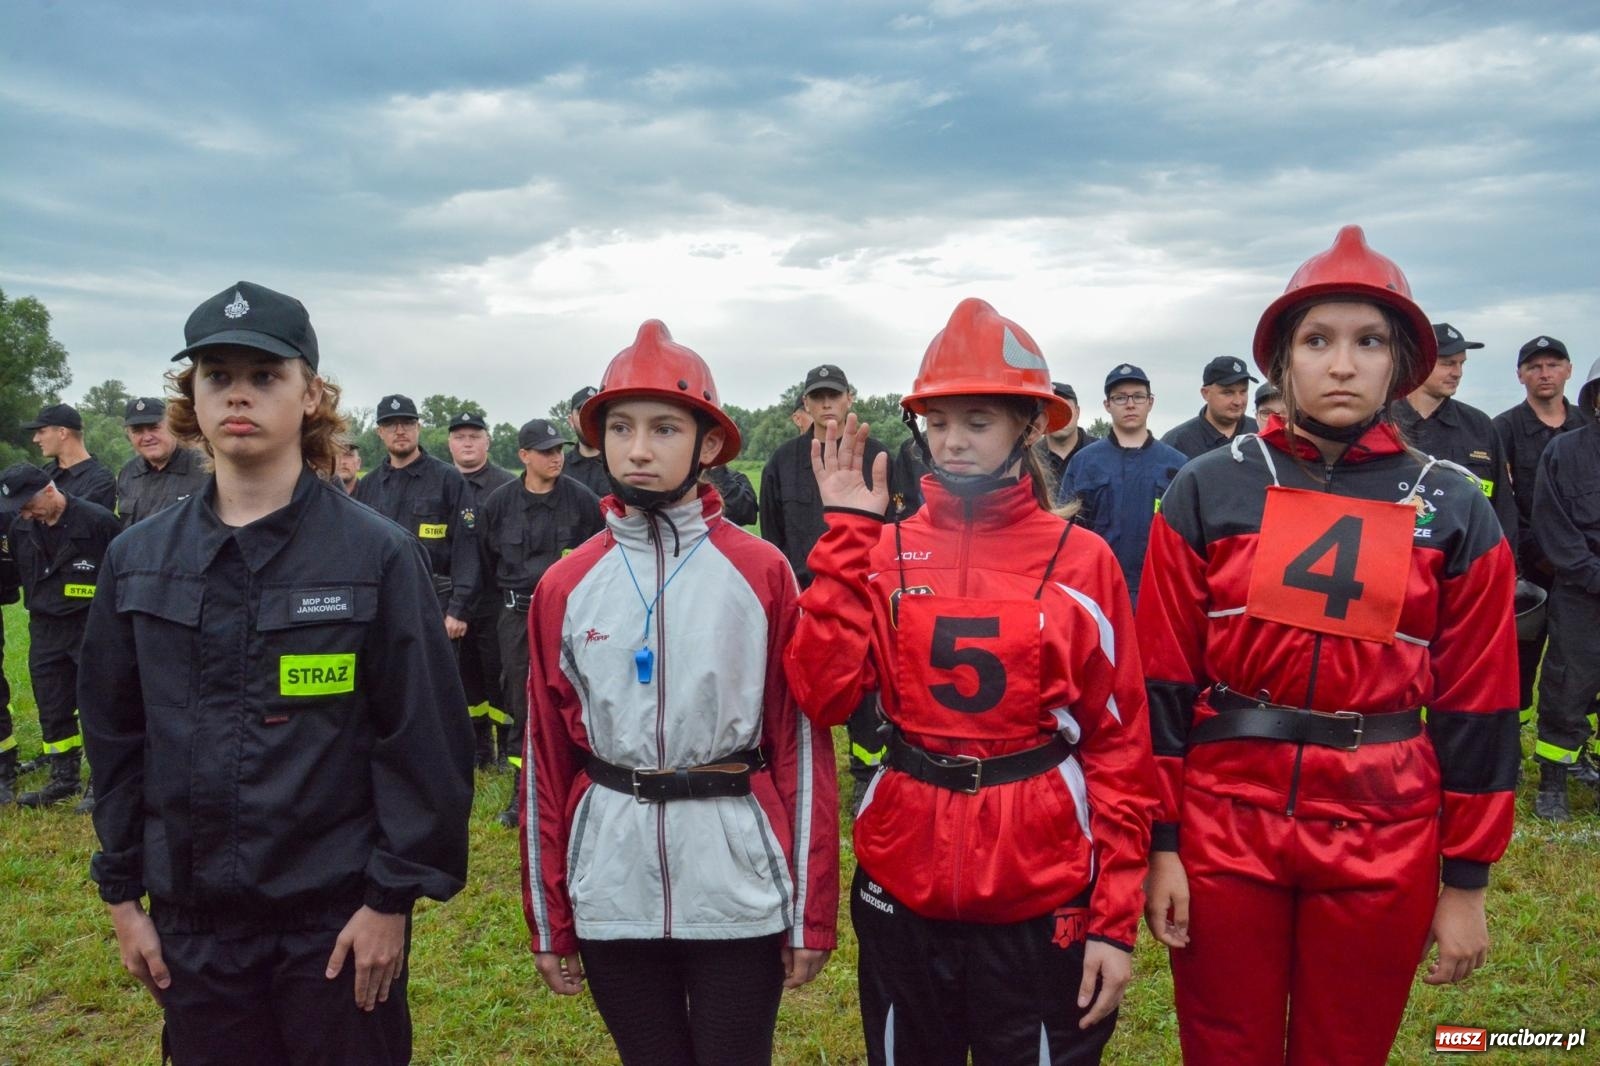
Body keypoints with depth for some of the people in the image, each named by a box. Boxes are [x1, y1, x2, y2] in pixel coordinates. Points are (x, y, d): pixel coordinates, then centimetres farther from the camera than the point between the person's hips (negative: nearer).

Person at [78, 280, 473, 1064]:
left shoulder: (379, 555, -10)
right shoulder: (137, 560, 2)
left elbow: (424, 739, -10)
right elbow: (116, 736, 8)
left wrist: (393, 895, -11)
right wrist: (122, 892, 7)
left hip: (339, 918, -3)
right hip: (191, 921, 4)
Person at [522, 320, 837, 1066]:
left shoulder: (763, 574, -6)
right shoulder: (564, 586, 1)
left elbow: (801, 744, -4)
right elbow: (547, 759, 5)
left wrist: (813, 913, -3)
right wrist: (548, 920, 8)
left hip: (739, 896, -2)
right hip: (612, 898, 3)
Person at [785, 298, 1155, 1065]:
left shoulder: (1081, 561, -6)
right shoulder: (882, 553, -1)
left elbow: (1119, 746, -3)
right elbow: (822, 696, -12)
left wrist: (1115, 917, -6)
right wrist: (848, 536, -13)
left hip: (1040, 899, -2)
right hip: (901, 886, 2)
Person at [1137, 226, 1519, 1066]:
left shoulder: (1454, 512, 0)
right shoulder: (1207, 492, -4)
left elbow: (1476, 705, 2)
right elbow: (1162, 680, -2)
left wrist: (1466, 879, 3)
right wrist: (1160, 842, -3)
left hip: (1382, 841, 1)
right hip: (1224, 824, 0)